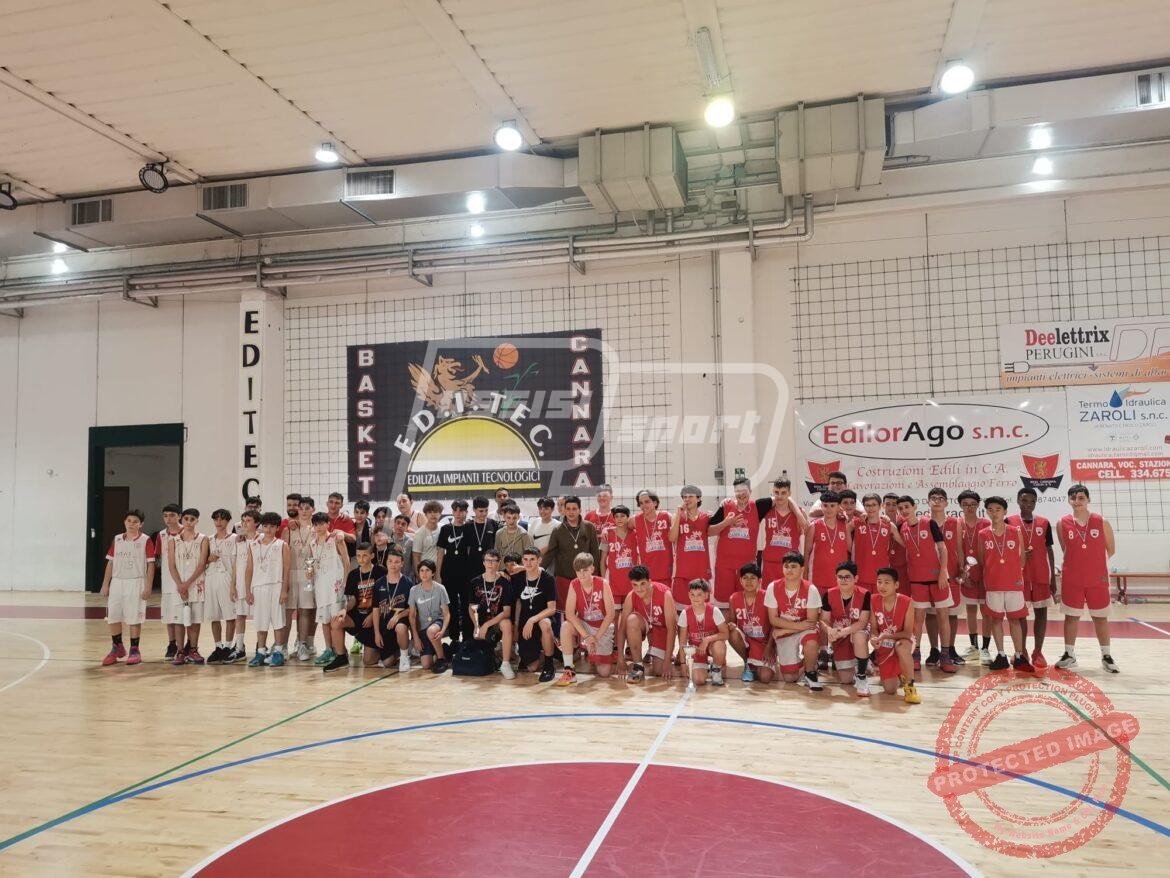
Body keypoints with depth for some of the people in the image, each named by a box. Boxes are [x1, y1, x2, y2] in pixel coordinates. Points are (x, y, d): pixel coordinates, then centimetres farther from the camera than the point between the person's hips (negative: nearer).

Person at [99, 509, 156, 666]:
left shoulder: (146, 541, -4)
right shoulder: (117, 540, 9)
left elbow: (150, 565, -5)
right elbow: (110, 563, 11)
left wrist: (148, 587, -10)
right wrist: (105, 585, 7)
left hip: (136, 583, -4)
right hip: (117, 582, 4)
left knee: (134, 619, 0)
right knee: (112, 617, 7)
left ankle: (134, 651, 12)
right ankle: (117, 648, 25)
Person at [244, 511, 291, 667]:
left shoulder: (282, 545, 3)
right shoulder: (254, 545, 11)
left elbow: (286, 569, -1)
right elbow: (249, 569, 10)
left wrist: (284, 590, -9)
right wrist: (247, 590, 4)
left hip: (276, 586, -3)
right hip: (258, 587, 3)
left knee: (277, 619, -3)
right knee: (260, 621, 6)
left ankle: (278, 652, 4)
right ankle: (261, 653, 13)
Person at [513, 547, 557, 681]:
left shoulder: (548, 579, -15)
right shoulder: (518, 578, -2)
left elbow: (552, 609, -20)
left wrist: (532, 620, -31)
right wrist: (516, 626, 5)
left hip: (543, 617, -3)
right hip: (525, 622, 4)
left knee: (545, 624, -42)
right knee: (532, 667, -5)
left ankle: (549, 666, -21)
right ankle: (543, 653, 31)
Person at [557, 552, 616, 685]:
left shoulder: (602, 584, -17)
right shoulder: (574, 585, -13)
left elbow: (610, 614, -17)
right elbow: (569, 614, -19)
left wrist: (596, 637, -19)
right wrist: (586, 636, -26)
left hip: (603, 628, -1)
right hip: (583, 626, 1)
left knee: (604, 672, -7)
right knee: (566, 626, -33)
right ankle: (569, 671, -24)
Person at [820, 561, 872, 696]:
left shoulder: (864, 595, -19)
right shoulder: (829, 595, -12)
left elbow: (862, 622, -23)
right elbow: (824, 620, -10)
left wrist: (844, 631, -39)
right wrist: (830, 630, -33)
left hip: (858, 632, -3)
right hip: (839, 639, 3)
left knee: (859, 636, -41)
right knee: (846, 679, -2)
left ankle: (862, 677, -20)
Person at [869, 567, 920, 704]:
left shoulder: (907, 602, -19)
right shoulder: (874, 602, -10)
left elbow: (908, 633, -19)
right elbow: (873, 629, -3)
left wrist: (886, 636, -33)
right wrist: (874, 638, -27)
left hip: (903, 641, -3)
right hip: (884, 648, 3)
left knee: (901, 646, -42)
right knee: (889, 690, -6)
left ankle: (909, 686, -22)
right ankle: (900, 676, 31)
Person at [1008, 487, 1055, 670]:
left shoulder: (1044, 523, 4)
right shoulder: (1009, 522, -2)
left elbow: (1049, 550, 7)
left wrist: (1053, 577, 4)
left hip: (1041, 576, 2)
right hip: (1018, 575, -2)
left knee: (1041, 611, 3)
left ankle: (1038, 652, 11)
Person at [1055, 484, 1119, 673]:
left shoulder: (1101, 522, -4)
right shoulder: (1063, 523, -2)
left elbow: (1111, 549, 6)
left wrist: (1094, 563, 8)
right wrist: (1076, 564, 5)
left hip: (1097, 579, 0)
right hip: (1071, 579, 0)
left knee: (1100, 617, 8)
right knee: (1071, 616, 7)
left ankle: (1106, 656, 19)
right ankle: (1069, 655, 17)